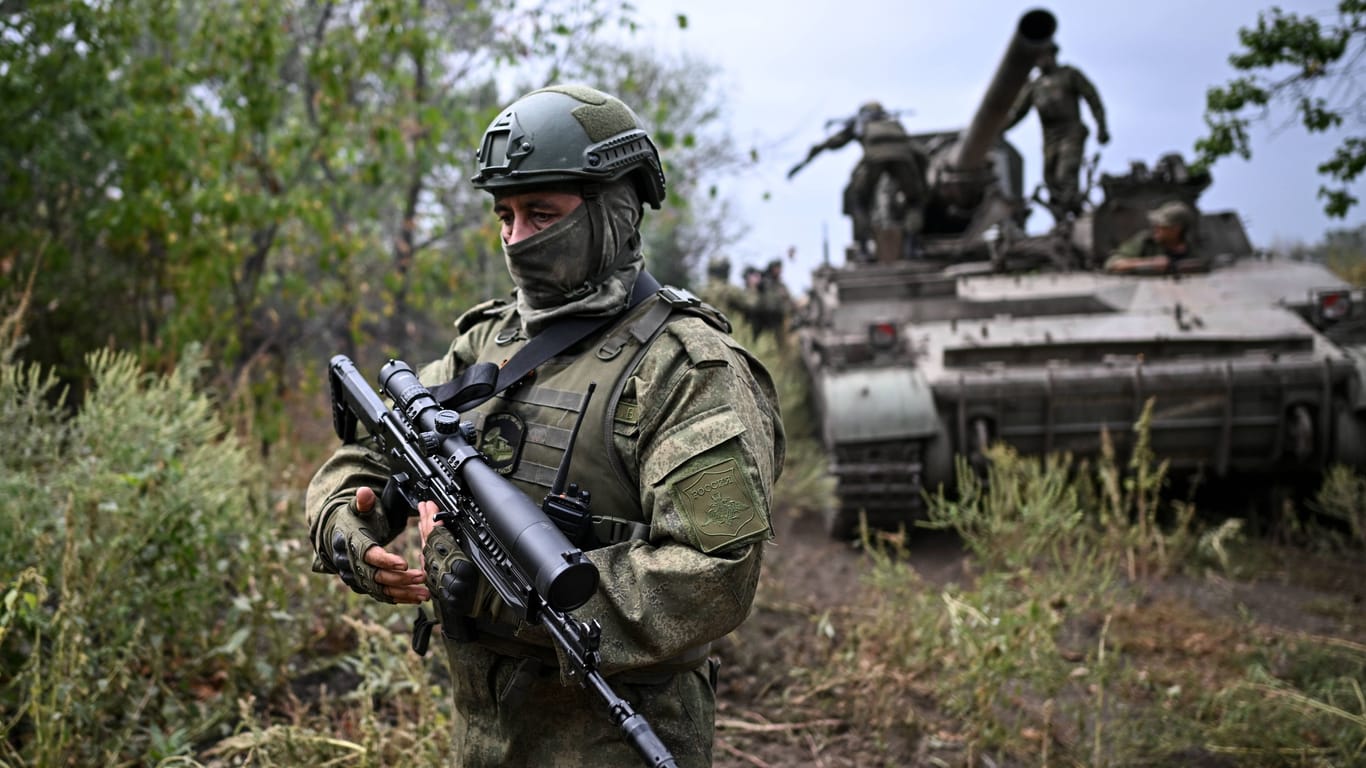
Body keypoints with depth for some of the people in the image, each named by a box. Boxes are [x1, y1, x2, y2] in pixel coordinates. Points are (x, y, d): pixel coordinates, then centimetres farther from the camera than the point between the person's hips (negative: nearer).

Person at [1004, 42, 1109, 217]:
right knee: (1053, 182, -3)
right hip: (1050, 141, 5)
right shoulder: (1033, 86, 18)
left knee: (1066, 177, -21)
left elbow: (1092, 98, 1)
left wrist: (1101, 127, -9)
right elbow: (1016, 111, 14)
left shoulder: (1070, 75, 6)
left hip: (1072, 135, -5)